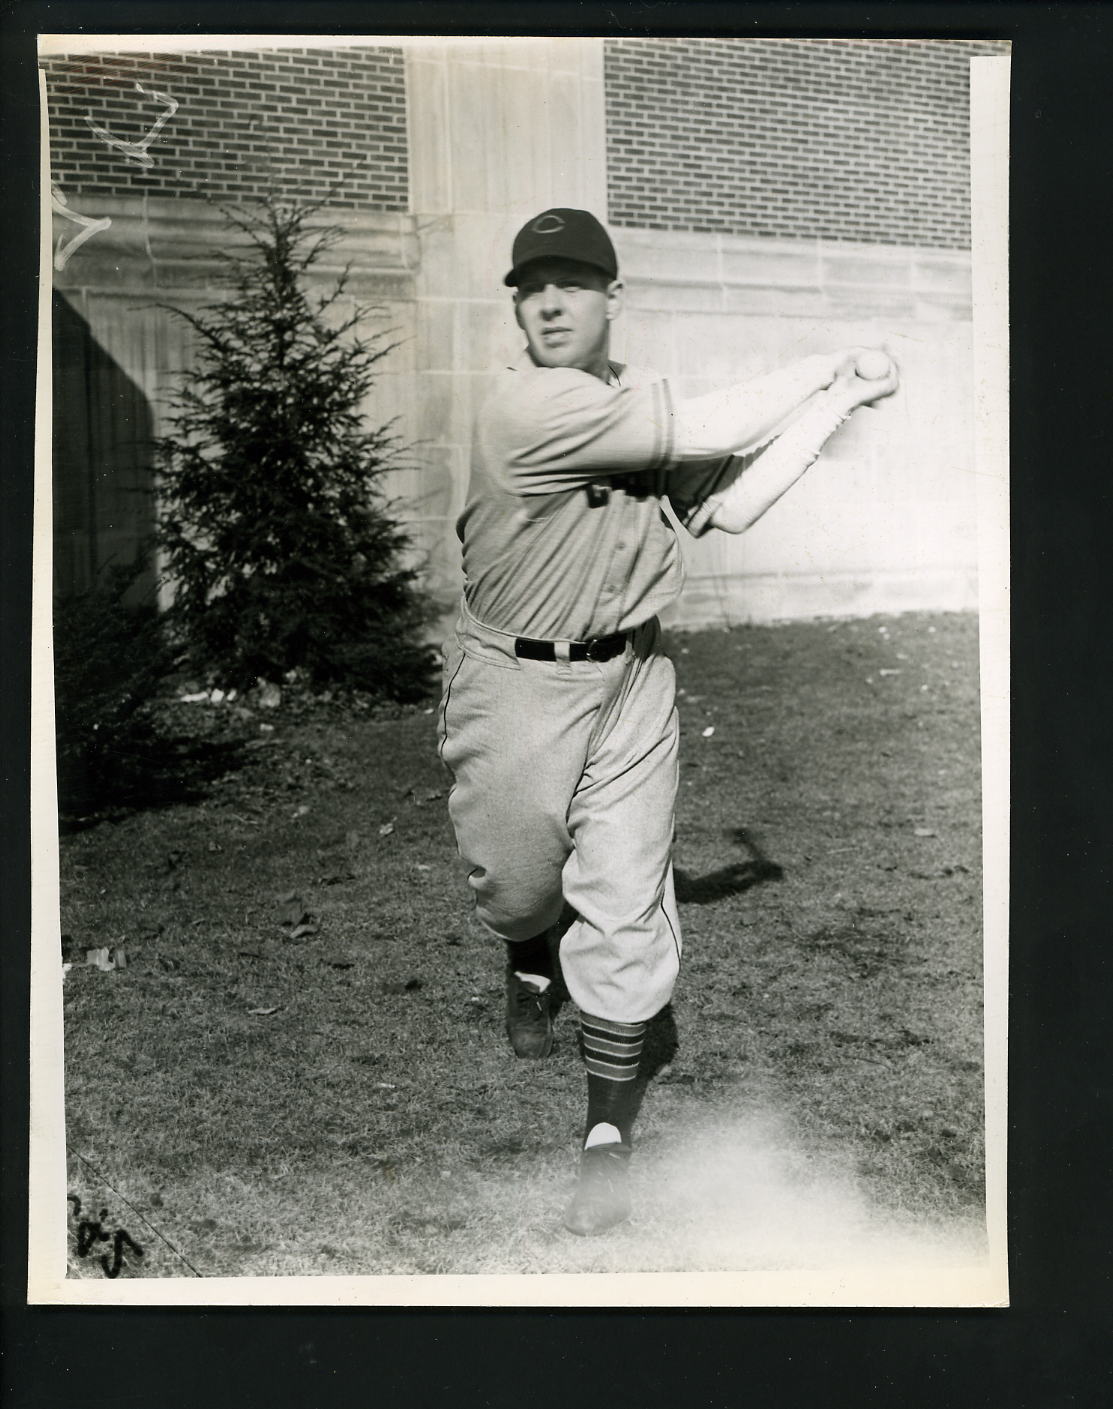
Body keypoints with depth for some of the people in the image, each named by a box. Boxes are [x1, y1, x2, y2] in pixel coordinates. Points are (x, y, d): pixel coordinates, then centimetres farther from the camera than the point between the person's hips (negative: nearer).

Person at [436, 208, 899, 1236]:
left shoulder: (644, 408, 6)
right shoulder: (526, 405, -18)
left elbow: (729, 506, -2)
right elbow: (711, 431, -18)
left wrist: (835, 403, -2)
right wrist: (823, 368, -5)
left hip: (631, 682, 4)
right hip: (516, 684, -4)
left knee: (625, 909, 1)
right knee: (518, 876, 14)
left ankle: (609, 1132, 14)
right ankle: (531, 964, 52)